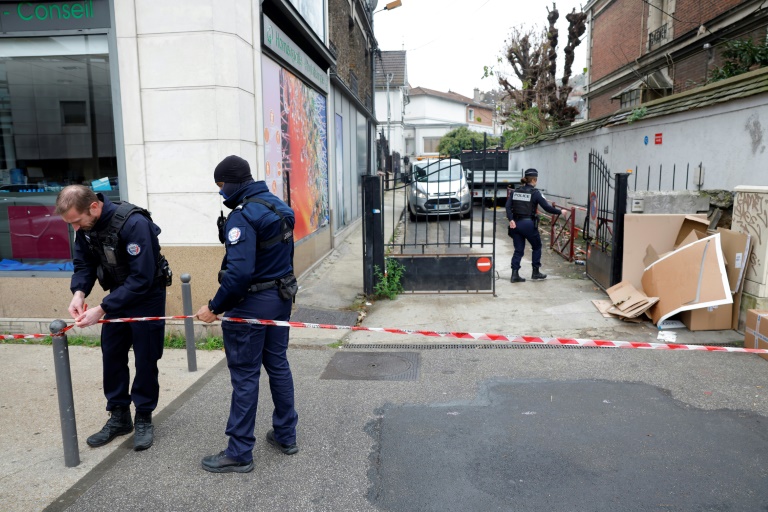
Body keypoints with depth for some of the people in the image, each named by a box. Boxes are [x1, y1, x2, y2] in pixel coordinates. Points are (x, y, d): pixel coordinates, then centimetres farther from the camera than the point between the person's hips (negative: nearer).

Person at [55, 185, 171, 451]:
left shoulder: (134, 223, -32)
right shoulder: (85, 225, -9)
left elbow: (141, 279, -33)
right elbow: (83, 264, 1)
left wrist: (101, 309, -33)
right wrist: (79, 292, -20)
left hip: (147, 295, -6)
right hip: (117, 295, 7)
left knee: (145, 359, 2)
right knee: (111, 356, 9)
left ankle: (144, 418, 18)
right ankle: (119, 416, 24)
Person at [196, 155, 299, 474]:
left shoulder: (243, 216, -21)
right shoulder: (279, 206, 7)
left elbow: (239, 272, -28)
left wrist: (214, 307, -19)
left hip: (251, 304, -9)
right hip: (281, 298, 9)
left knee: (245, 376, 2)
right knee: (278, 364, 17)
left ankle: (239, 453, 14)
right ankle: (286, 436, 30)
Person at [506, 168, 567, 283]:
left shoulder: (514, 192, 7)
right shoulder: (535, 193, -7)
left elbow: (508, 206, -4)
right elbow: (547, 208, -9)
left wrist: (511, 220, -9)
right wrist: (560, 211, 4)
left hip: (516, 223, 5)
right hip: (528, 224, -4)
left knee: (518, 250, 9)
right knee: (537, 247, 16)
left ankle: (515, 274, 2)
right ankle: (535, 272, 21)